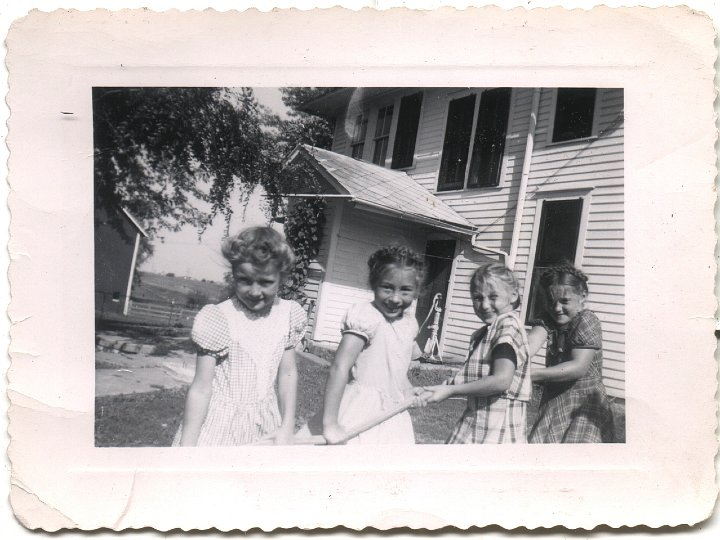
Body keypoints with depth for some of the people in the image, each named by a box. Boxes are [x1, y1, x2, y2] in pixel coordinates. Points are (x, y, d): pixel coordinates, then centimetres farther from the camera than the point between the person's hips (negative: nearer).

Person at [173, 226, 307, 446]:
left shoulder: (288, 315, -6)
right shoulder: (218, 320, -17)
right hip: (220, 426, -3)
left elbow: (287, 374, 3)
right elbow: (201, 389, -14)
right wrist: (187, 447, -13)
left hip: (264, 424, 4)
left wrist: (287, 429, 0)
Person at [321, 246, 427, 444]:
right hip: (363, 418, -7)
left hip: (393, 417, 7)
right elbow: (339, 368, -23)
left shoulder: (408, 322, 5)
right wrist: (330, 424, -27)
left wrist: (407, 391, 12)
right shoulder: (366, 316, -17)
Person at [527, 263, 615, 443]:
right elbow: (532, 340, -18)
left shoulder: (587, 321, -13)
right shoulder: (549, 320, 3)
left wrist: (531, 374, -34)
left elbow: (579, 367, -24)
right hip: (553, 400, 6)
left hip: (585, 405, -5)